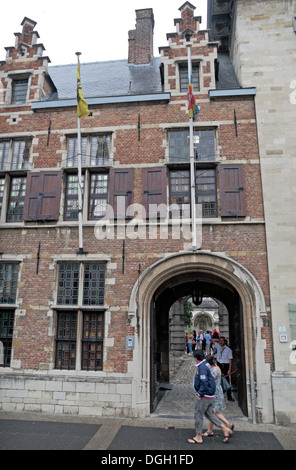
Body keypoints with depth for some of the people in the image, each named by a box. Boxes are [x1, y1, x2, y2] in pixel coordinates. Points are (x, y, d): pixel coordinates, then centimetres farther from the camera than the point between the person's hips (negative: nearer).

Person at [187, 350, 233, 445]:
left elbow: (204, 382, -26)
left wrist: (200, 394, -17)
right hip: (210, 395, 10)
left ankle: (198, 437, 13)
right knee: (209, 414, 18)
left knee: (198, 415, 3)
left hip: (204, 396, -10)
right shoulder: (206, 364, 9)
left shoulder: (202, 367, -21)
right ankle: (225, 429, 16)